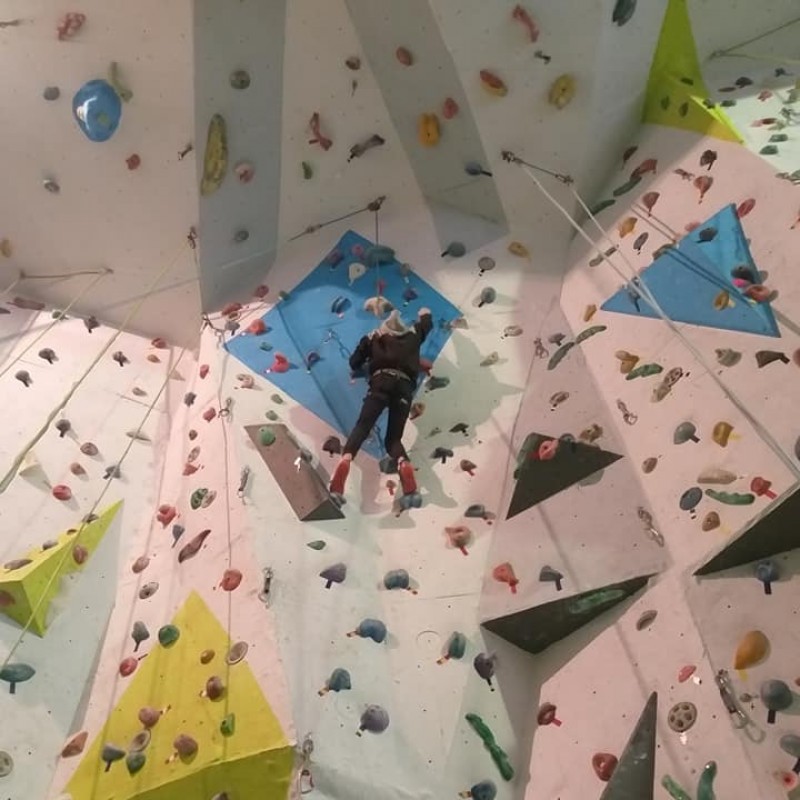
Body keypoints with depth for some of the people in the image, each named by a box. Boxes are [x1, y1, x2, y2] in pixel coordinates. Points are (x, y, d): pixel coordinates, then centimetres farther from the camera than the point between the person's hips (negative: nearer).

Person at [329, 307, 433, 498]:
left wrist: (357, 370, 48)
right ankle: (404, 463, -33)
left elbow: (354, 362, 26)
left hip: (382, 381, -1)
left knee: (362, 426, -12)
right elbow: (427, 322, 52)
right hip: (404, 385, 1)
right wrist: (424, 313, 75)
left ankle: (346, 459, -44)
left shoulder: (374, 336, 28)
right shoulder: (412, 334, 32)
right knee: (393, 438, 3)